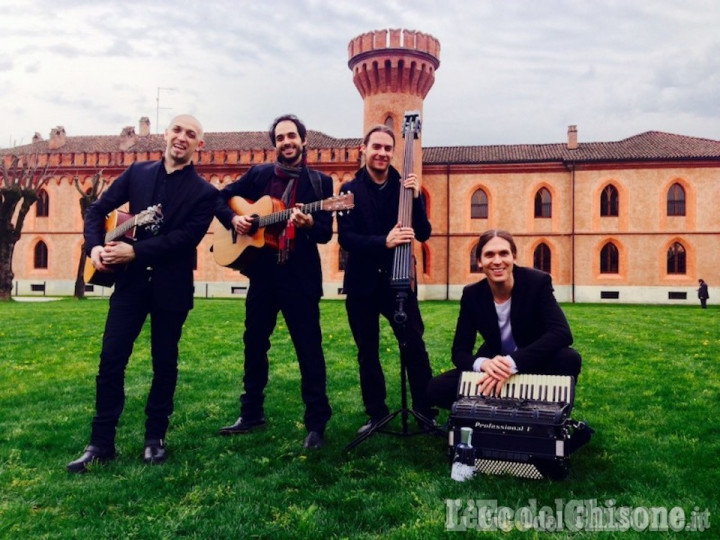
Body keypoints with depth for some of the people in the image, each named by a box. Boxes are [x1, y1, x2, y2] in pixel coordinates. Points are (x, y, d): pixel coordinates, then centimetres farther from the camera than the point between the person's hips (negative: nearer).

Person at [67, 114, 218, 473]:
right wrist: (95, 246, -10)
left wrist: (135, 251, -20)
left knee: (164, 364, 8)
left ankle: (155, 438, 24)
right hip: (131, 280, 2)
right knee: (110, 360, 1)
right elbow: (98, 209, 9)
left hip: (172, 287, -2)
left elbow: (187, 236, -15)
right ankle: (101, 442, 12)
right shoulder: (138, 172, 8)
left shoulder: (203, 192, -2)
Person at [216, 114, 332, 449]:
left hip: (301, 277, -4)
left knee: (309, 349, -2)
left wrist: (309, 224, -27)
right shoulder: (259, 174, 9)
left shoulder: (320, 182, 0)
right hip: (263, 273, 4)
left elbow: (326, 234, -6)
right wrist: (233, 219, -6)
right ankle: (251, 412, 29)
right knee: (254, 343, 13)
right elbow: (221, 198, 14)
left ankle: (316, 423, 8)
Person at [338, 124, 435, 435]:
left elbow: (423, 234, -3)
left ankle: (426, 412, 12)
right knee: (367, 353, 9)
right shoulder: (350, 190, -1)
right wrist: (384, 241, -28)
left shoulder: (404, 187, 3)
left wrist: (415, 197, -16)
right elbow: (346, 238, -13)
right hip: (362, 283, 0)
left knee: (414, 347, -3)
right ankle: (376, 413, 22)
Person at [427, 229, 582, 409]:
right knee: (436, 389, -20)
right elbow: (459, 351, -10)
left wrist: (512, 362, -42)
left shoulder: (537, 282, -17)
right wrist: (483, 364, -36)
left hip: (535, 366, -1)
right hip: (493, 369, 2)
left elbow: (562, 333, -30)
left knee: (570, 359, -34)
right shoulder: (472, 295, -10)